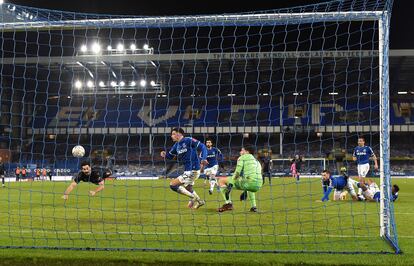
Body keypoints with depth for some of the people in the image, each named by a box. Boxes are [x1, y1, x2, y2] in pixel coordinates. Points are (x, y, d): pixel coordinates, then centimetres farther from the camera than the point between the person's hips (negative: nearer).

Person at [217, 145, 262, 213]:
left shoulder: (242, 157, 12)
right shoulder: (257, 161, 32)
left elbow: (237, 172, -1)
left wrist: (230, 184, 5)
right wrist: (245, 191, 42)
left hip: (249, 183, -7)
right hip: (258, 186, 7)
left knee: (221, 181, 7)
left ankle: (228, 203, -1)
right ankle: (253, 206, 30)